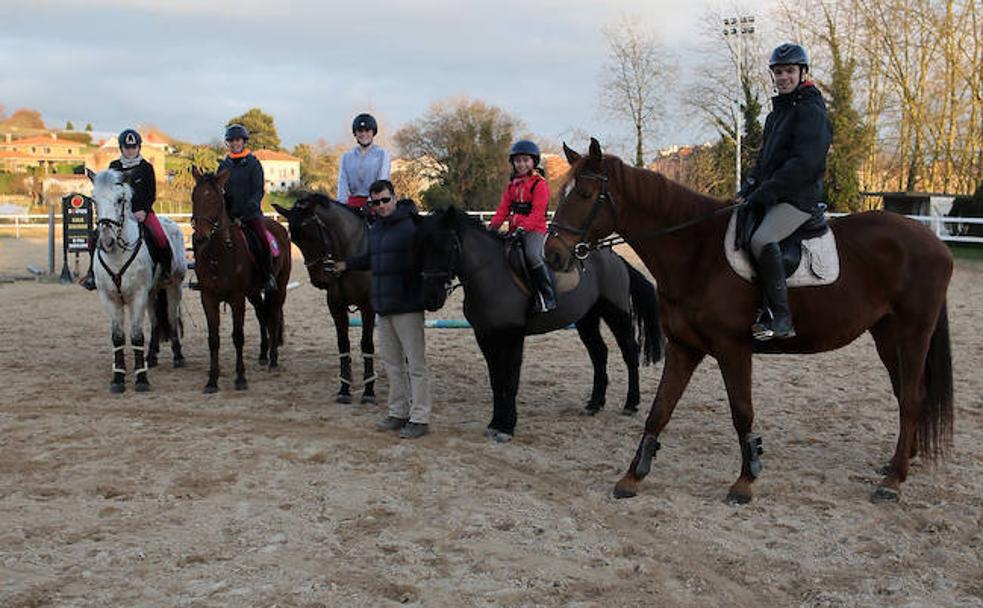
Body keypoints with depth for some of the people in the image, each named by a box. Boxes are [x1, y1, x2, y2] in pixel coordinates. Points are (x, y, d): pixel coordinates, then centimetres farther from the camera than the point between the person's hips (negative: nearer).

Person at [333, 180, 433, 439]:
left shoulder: (411, 226, -13)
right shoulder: (374, 229, 14)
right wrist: (347, 264, 22)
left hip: (408, 307, -9)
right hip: (383, 307, 9)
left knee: (415, 363, -3)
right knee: (392, 363, 16)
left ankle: (419, 418, 2)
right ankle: (398, 412, 27)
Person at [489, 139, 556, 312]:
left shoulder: (539, 184, -4)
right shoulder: (512, 185, 17)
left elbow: (537, 212, -14)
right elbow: (503, 209, 14)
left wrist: (523, 227, -27)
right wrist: (492, 226, -1)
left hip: (534, 229, -8)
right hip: (515, 230, 8)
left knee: (532, 255, -32)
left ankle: (548, 297, -26)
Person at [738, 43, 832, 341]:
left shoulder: (811, 112, -10)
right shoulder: (778, 112, 21)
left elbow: (804, 163, -20)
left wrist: (765, 192, -21)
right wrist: (751, 184, 7)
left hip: (799, 197, -10)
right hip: (772, 197, 10)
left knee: (761, 240, -32)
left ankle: (780, 318, -28)